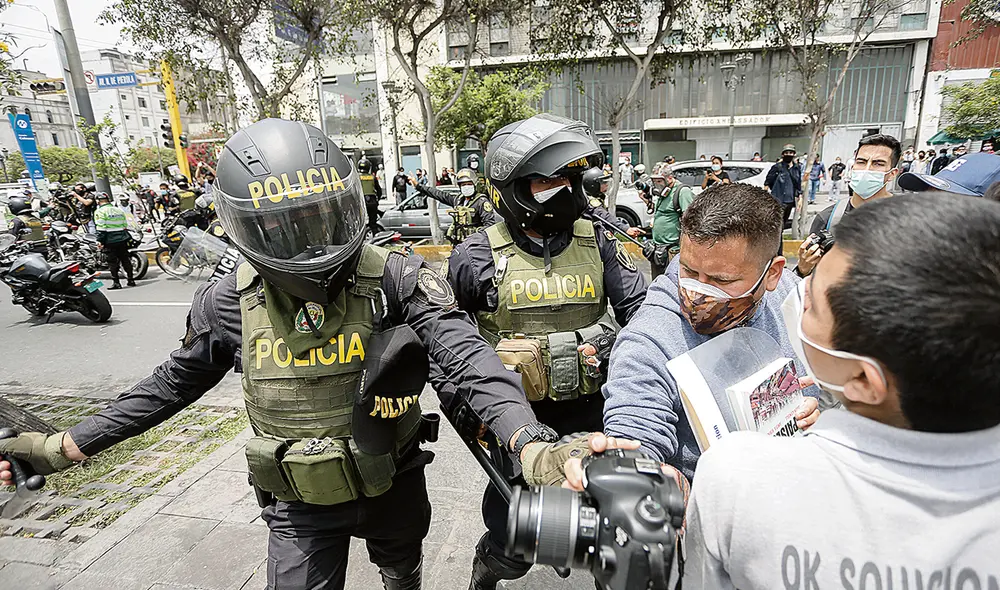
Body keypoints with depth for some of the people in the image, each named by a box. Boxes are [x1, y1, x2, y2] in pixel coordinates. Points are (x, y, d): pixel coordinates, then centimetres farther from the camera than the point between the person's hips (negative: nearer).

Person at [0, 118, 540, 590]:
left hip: (393, 486, 0)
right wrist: (66, 447, 5)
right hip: (299, 504, 1)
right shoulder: (229, 303, -13)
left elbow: (467, 358, -33)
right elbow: (175, 381, 3)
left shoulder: (395, 282, -24)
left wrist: (523, 439, -48)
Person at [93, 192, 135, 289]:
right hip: (122, 239, 5)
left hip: (110, 241, -5)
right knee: (125, 260, 10)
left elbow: (101, 228, -13)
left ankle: (117, 283, 2)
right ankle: (131, 280, 13)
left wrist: (100, 241, -9)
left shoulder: (100, 212, -8)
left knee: (113, 262, 1)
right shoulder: (119, 210, 10)